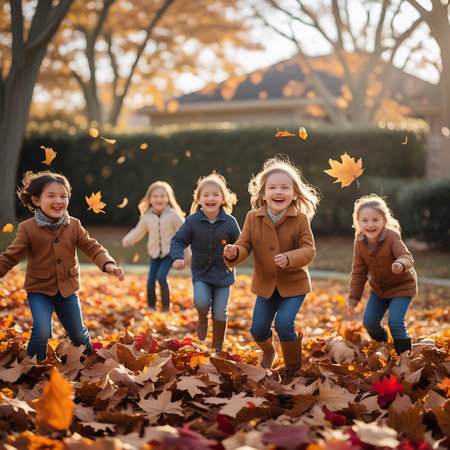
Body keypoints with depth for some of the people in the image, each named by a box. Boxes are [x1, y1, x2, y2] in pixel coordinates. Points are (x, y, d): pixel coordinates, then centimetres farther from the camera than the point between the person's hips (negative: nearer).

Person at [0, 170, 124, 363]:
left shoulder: (73, 225, -4)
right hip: (39, 291, -3)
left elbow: (92, 247, -3)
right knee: (42, 331, -23)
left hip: (68, 289, 3)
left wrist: (108, 264, -20)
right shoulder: (27, 228, -12)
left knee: (78, 333, 14)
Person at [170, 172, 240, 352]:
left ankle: (217, 345, 25)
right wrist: (177, 257, -21)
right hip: (201, 273, 0)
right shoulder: (192, 221, -9)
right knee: (201, 301, -24)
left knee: (220, 312, 0)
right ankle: (202, 319, 14)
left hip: (223, 273, 0)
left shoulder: (230, 222, -8)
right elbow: (178, 240, -4)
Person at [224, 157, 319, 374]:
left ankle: (293, 369, 8)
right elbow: (245, 244, -6)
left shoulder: (300, 219, -13)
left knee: (284, 324, -17)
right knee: (258, 329, 5)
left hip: (294, 283, -3)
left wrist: (289, 258, -36)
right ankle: (268, 351, 43)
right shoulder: (253, 218, -6)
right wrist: (234, 253, -29)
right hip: (265, 284, 3)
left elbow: (308, 249, -17)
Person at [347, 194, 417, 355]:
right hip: (378, 287, 5)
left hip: (401, 285, -5)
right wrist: (353, 297, -4)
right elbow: (358, 272, -2)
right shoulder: (359, 242, -11)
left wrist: (401, 264, -61)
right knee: (369, 322, 5)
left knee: (395, 322, -18)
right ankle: (382, 344, 36)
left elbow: (406, 256, -36)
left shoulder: (392, 236, -26)